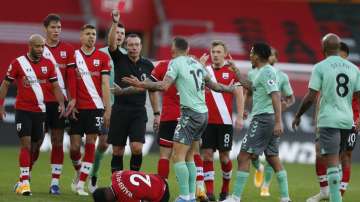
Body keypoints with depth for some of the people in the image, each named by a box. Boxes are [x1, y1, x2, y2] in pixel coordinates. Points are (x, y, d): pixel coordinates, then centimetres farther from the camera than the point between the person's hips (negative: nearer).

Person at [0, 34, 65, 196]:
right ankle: (24, 183, -13)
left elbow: (55, 86, 9)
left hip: (40, 110, 4)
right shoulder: (18, 63, -6)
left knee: (36, 146, 8)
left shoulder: (48, 64, 4)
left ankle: (24, 177, 26)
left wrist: (61, 104, -5)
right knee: (26, 144, -13)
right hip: (23, 110, -4)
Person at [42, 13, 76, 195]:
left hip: (60, 102, 1)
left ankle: (55, 182, 4)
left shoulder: (67, 49, 5)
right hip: (40, 101, -1)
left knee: (58, 142, 2)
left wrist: (73, 98, -7)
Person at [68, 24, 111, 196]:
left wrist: (107, 109, -5)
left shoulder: (102, 57, 3)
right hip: (77, 108, 1)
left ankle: (81, 184, -1)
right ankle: (79, 172, 29)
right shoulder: (73, 56, 4)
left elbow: (105, 84, 0)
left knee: (90, 144, -5)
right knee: (74, 146, 0)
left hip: (95, 107, -1)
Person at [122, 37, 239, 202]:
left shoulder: (176, 63, -6)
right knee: (189, 157, 14)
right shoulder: (196, 63, 15)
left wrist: (141, 84, -23)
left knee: (178, 156, -8)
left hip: (190, 113, -8)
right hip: (203, 113, 8)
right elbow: (211, 84, 26)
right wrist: (230, 89, 43)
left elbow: (164, 86, -20)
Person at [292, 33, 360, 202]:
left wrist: (298, 116, 4)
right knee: (336, 159, 19)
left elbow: (311, 97, -9)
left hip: (328, 120, -5)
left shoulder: (320, 67, -6)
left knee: (331, 161, -7)